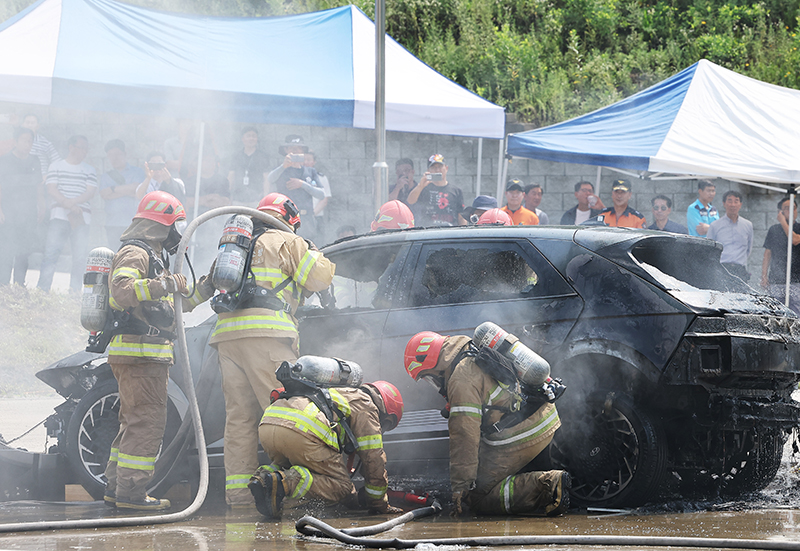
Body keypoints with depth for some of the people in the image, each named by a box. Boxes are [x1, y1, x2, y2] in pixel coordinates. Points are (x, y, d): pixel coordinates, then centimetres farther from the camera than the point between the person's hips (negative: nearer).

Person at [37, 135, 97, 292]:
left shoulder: (90, 170, 16)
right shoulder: (56, 166, 12)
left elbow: (90, 192, 3)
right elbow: (51, 190, 2)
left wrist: (73, 202, -14)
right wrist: (66, 203, -14)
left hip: (81, 219, 2)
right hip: (59, 215, -2)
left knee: (80, 256, -5)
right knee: (51, 253, -12)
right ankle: (41, 290, -12)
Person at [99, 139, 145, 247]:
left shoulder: (137, 172, 11)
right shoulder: (105, 177, 20)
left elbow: (136, 188, -7)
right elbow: (104, 195, 1)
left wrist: (114, 189, 0)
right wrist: (127, 191, -4)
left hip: (133, 223, -3)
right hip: (113, 225, 3)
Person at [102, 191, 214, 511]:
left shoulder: (153, 257, 25)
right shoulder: (135, 253, -9)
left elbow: (178, 305, 33)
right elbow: (121, 290, -28)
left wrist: (205, 287, 21)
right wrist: (165, 285, -28)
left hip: (148, 355, 11)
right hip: (138, 353, -11)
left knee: (134, 421, 14)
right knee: (147, 422, -13)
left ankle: (116, 488, 18)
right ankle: (131, 492, -14)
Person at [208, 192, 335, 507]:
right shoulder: (287, 242, 10)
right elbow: (320, 278, 9)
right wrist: (312, 253, 27)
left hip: (226, 333, 6)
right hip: (266, 333, -6)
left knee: (239, 416, 4)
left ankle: (238, 490, 0)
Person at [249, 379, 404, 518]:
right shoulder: (367, 406, 20)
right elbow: (374, 458, 17)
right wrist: (379, 504, 28)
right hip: (301, 432, -8)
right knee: (343, 489, 4)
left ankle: (264, 477, 0)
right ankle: (284, 482, -20)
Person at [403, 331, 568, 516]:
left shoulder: (462, 379, -16)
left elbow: (464, 435, -19)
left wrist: (460, 485, -15)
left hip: (521, 436, -10)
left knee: (477, 497, -5)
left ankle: (546, 486, -18)